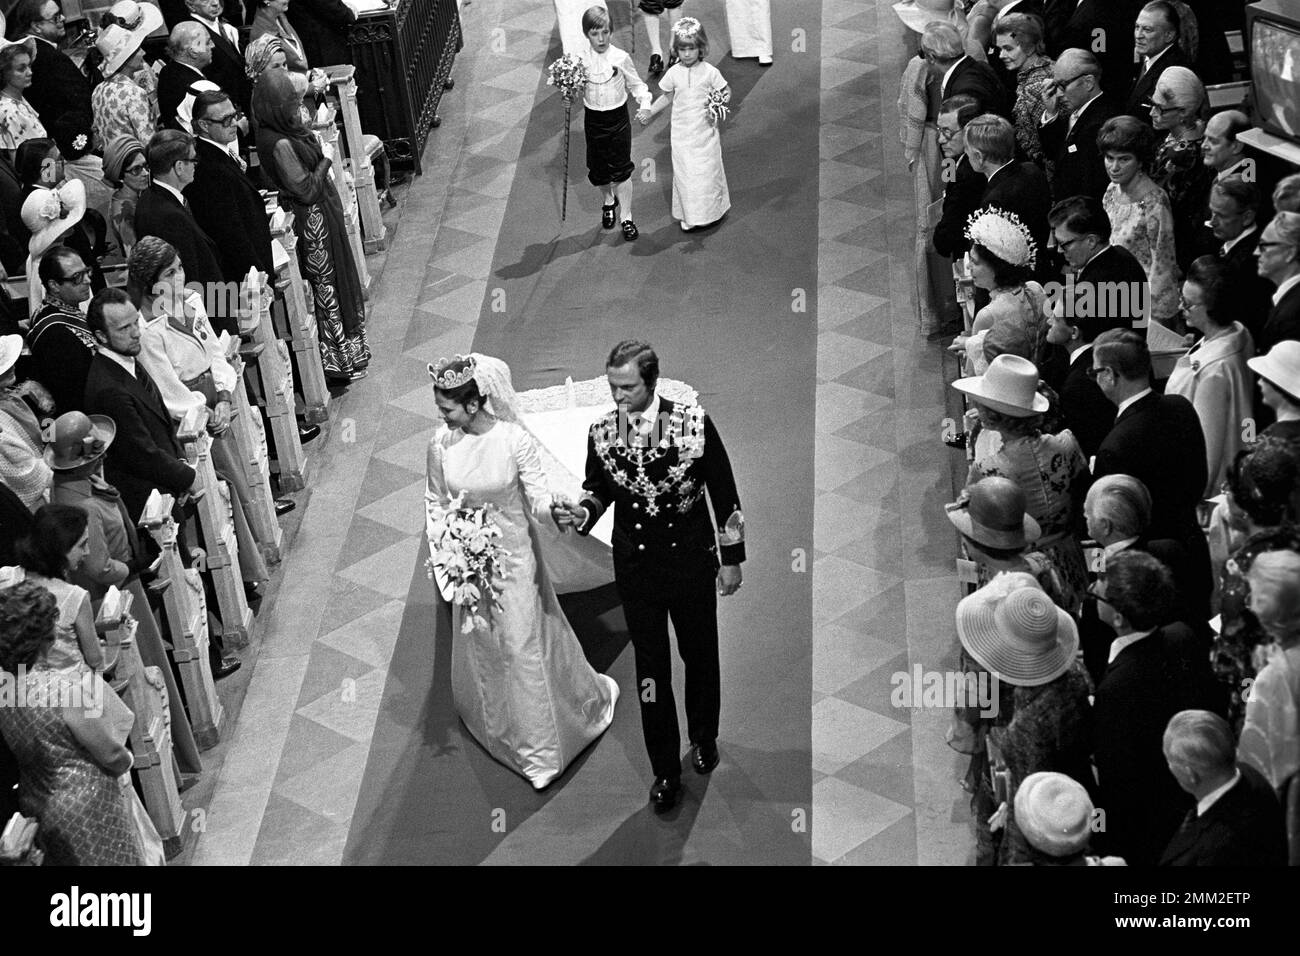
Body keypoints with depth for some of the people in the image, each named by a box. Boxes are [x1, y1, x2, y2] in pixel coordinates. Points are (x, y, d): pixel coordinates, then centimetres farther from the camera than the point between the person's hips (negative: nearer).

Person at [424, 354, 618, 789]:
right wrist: (440, 545, -4)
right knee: (479, 644, 18)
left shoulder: (515, 440, -21)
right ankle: (495, 725, 43)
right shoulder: (441, 444, -11)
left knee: (523, 645, 6)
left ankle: (539, 746, 25)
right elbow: (435, 501, 4)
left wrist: (556, 509, -39)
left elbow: (538, 500, -17)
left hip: (513, 556, -3)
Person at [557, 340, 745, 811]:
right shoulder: (601, 432, -9)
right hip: (636, 569, 1)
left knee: (701, 656, 19)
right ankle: (665, 770, 24)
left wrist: (732, 558, -3)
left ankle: (703, 737, 46)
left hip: (692, 564, -1)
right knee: (650, 669, 9)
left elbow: (724, 493, -7)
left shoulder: (694, 423, -16)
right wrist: (582, 512, -16)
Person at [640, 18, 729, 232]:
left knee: (707, 170, 7)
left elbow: (726, 91, 2)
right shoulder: (673, 73, -3)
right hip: (682, 132, 2)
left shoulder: (709, 71, -9)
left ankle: (711, 211, 24)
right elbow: (667, 97, 11)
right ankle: (690, 216, 13)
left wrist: (720, 103, -18)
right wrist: (648, 114, 12)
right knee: (684, 173, 3)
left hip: (705, 131, -2)